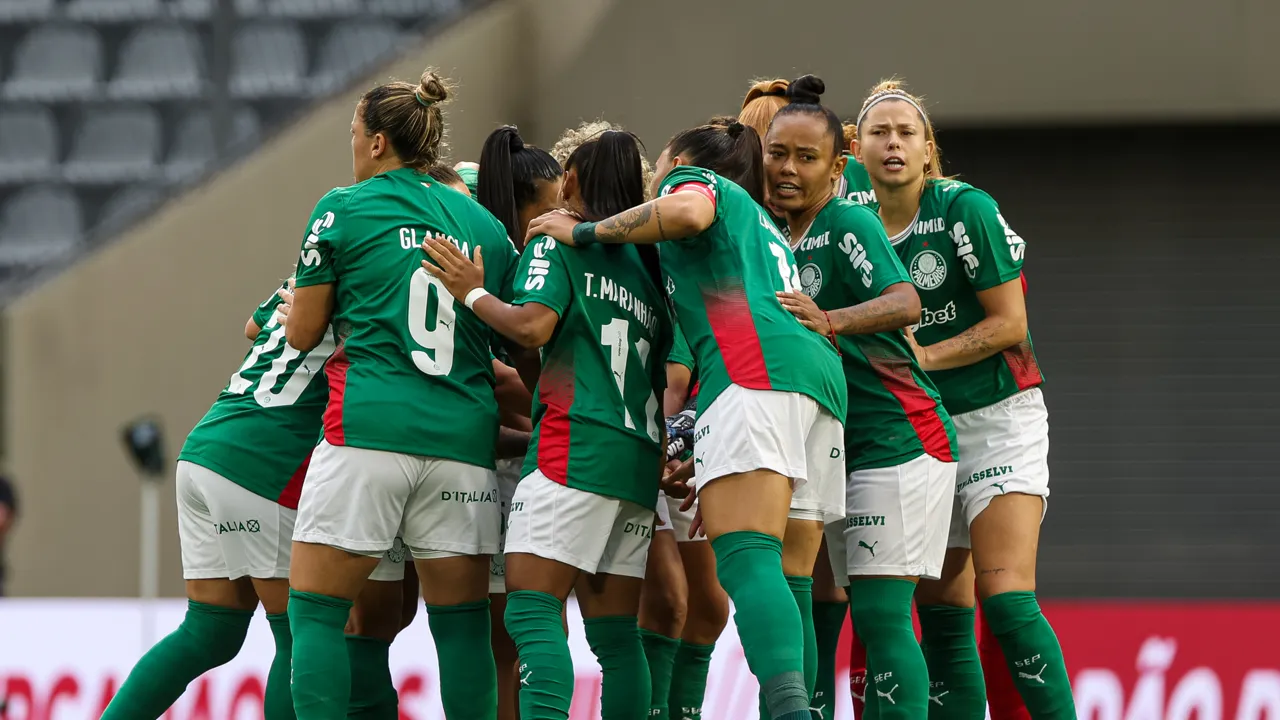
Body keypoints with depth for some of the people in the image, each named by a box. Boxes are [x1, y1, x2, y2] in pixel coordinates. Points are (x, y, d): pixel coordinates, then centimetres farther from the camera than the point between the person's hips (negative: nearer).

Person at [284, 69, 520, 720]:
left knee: (316, 611, 1)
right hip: (462, 437, 4)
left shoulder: (343, 210, 3)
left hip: (369, 428, -4)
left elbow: (302, 334, 7)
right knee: (461, 622, 6)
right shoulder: (482, 223, 15)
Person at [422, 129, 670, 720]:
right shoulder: (646, 263, 21)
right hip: (641, 456, 7)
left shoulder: (557, 242, 2)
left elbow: (532, 325, -14)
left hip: (575, 444, -7)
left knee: (532, 610, -13)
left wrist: (472, 292, 1)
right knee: (615, 631, 6)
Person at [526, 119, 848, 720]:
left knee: (746, 561, -21)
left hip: (755, 366, -9)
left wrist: (584, 232, 1)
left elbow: (688, 212, -11)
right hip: (822, 374, 9)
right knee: (787, 578, 3)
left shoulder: (693, 177, 15)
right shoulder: (760, 224, 39)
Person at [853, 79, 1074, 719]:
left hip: (997, 416, -6)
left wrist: (924, 357, -16)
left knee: (1005, 596, -19)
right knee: (942, 612, 2)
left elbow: (1009, 323, -11)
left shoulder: (965, 210, -11)